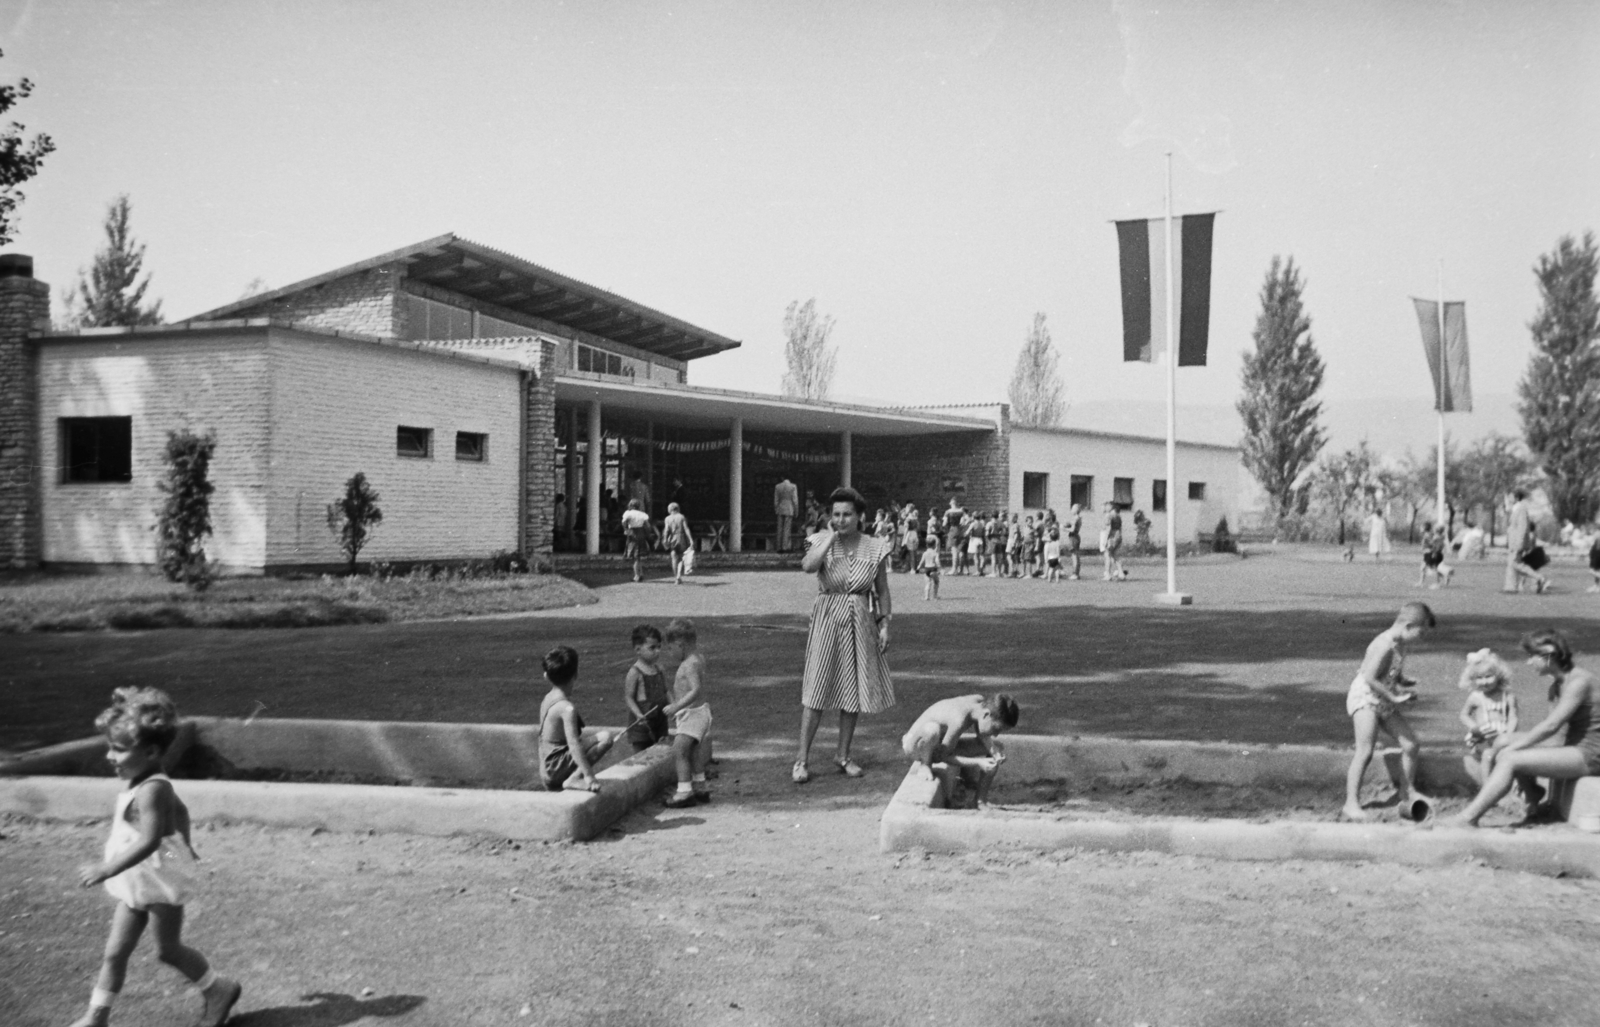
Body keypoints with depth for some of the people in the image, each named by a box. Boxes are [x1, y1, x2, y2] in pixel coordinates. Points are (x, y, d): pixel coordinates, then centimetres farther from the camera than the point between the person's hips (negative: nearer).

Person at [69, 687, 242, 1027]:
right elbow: (180, 811, 19)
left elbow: (149, 840, -34)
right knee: (115, 951, 10)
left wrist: (106, 869, -36)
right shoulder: (139, 782, 4)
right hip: (136, 884, 9)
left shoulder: (151, 789, -26)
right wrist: (184, 845, 30)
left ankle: (219, 990, 26)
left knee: (167, 949, 8)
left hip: (160, 882, -9)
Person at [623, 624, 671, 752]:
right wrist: (638, 715, -26)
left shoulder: (658, 670, 8)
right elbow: (628, 697, -14)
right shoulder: (634, 673, -12)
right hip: (642, 724, -6)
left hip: (659, 721, 6)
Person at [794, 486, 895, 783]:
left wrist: (884, 625, 1)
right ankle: (802, 758, -2)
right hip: (828, 618, -3)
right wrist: (831, 536, -20)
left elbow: (882, 591, 7)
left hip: (861, 621, 3)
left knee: (854, 691, 8)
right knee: (816, 688, -7)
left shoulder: (874, 549, 1)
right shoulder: (821, 541, -4)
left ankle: (843, 755, 22)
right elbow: (807, 566, -26)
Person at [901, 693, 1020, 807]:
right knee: (931, 729, -44)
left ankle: (981, 802, 18)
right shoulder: (958, 720, -39)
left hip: (942, 746, 8)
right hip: (915, 746, -8)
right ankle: (924, 765, -16)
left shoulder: (980, 703, -15)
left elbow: (983, 736, 5)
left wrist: (995, 752, -14)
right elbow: (942, 756, -28)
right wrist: (978, 762, -30)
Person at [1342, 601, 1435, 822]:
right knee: (1365, 750, -16)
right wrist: (1395, 698, -22)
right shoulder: (1384, 645, -24)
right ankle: (1351, 804, -13)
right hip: (1365, 698, -9)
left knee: (1410, 743, 8)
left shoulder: (1400, 644, 6)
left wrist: (1404, 683, 2)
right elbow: (1369, 678, -28)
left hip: (1384, 702, 9)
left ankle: (1407, 795, 22)